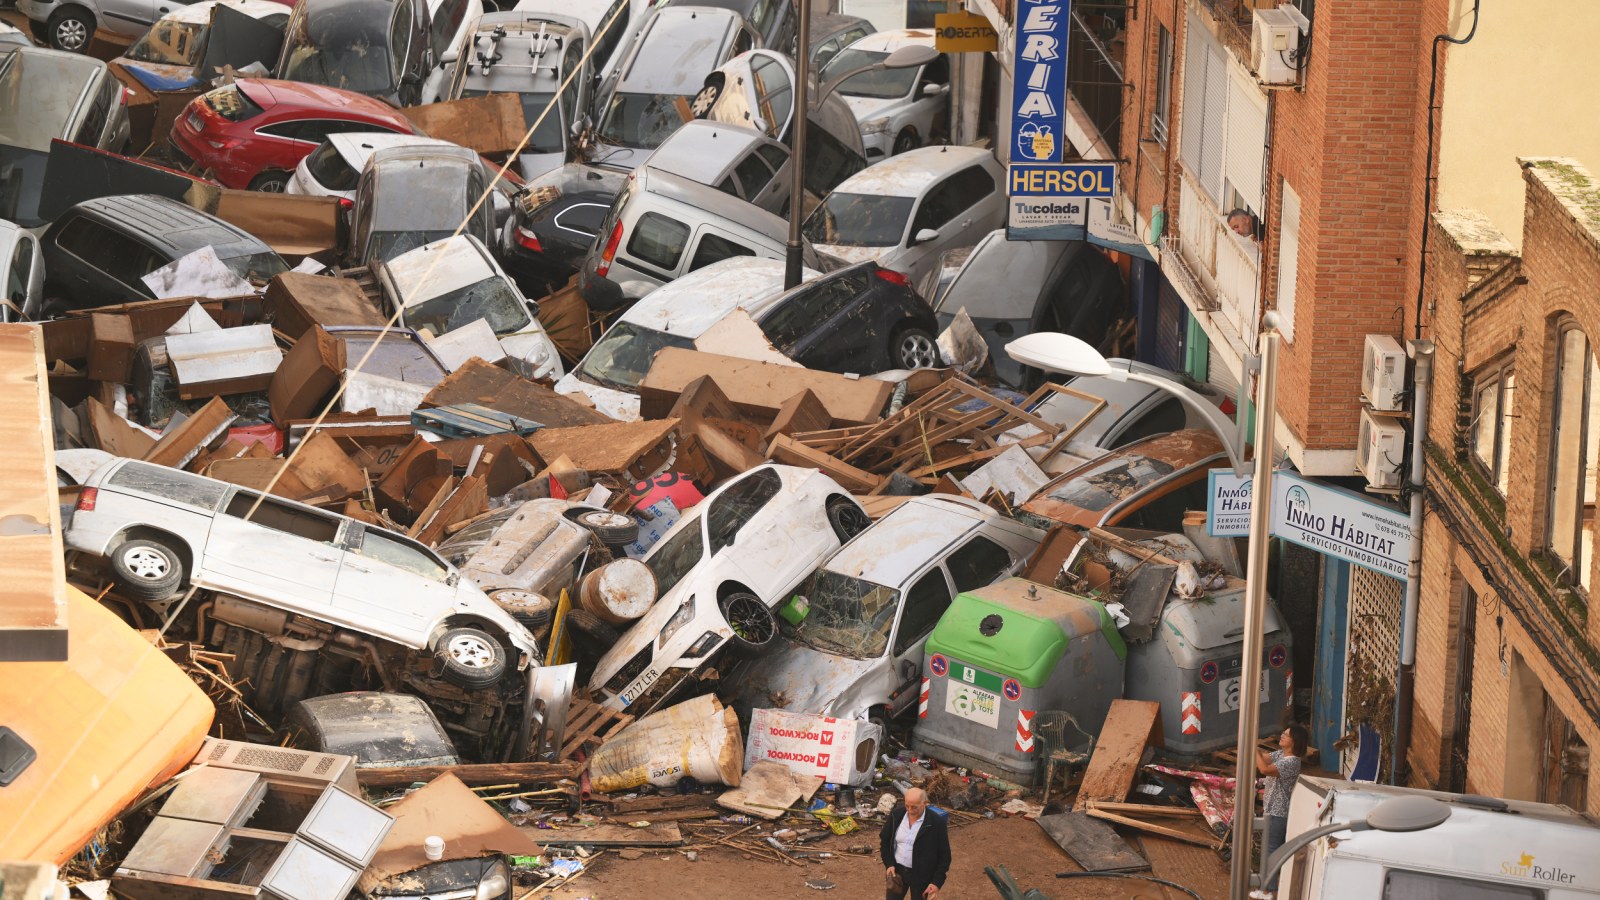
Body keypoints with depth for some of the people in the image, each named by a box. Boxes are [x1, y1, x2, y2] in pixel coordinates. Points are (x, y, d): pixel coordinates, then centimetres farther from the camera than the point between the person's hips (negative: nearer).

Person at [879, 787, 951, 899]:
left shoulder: (936, 822, -17)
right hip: (897, 871, 3)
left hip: (921, 875, -3)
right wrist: (889, 864, -6)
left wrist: (937, 882, -14)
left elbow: (944, 855, -10)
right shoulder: (897, 815, -7)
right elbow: (884, 840, 7)